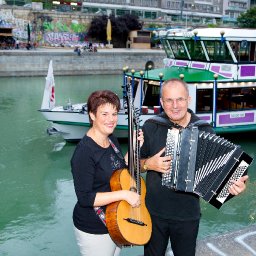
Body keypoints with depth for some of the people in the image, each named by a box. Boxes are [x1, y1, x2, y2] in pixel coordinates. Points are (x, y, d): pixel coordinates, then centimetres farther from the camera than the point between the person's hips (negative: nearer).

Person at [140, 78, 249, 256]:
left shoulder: (204, 130, -6)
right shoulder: (151, 127, -6)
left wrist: (235, 183, -18)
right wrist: (149, 164, -17)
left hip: (188, 215, 0)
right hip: (154, 212, 0)